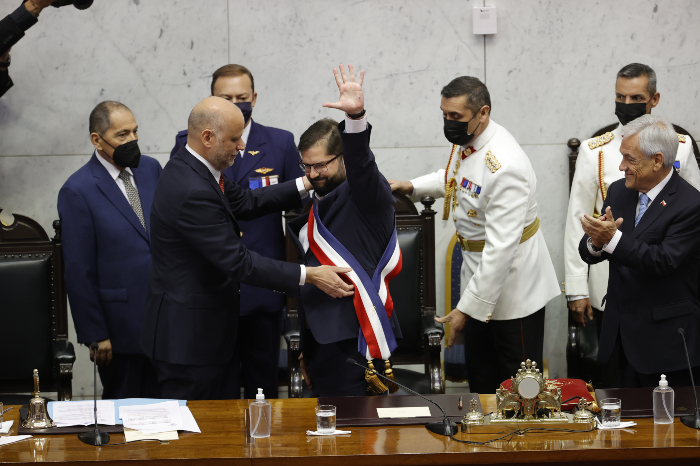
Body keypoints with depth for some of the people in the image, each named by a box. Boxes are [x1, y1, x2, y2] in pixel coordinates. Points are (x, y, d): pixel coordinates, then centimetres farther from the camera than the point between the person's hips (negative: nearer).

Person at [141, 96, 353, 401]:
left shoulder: (191, 167, 5)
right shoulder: (192, 192, -27)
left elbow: (245, 202, 17)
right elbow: (237, 262, -26)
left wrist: (307, 184, 10)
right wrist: (310, 276, -22)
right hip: (187, 338, -10)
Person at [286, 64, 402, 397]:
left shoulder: (365, 195, -5)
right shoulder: (315, 205, 19)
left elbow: (360, 164, -30)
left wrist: (356, 117, -49)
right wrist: (306, 348, 27)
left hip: (354, 341, -9)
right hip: (321, 338, 9)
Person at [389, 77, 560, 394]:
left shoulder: (506, 168, -32)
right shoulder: (464, 140, -2)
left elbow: (500, 248, -32)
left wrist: (468, 308, -29)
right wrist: (414, 187, 8)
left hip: (512, 282, -9)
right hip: (479, 275, 9)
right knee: (481, 380, 20)